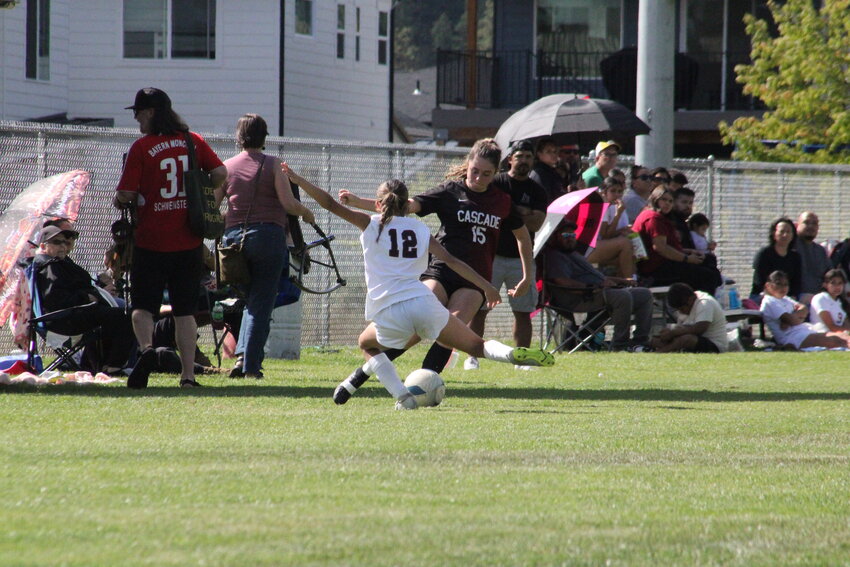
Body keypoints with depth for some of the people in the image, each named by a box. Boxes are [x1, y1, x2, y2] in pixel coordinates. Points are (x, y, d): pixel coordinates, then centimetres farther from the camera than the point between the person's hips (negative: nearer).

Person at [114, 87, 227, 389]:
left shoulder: (141, 147, -8)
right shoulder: (193, 141, 5)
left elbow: (125, 194, -12)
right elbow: (220, 173, -4)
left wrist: (120, 201, 10)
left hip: (151, 242, -4)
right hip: (189, 242, 4)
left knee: (142, 305, 4)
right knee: (185, 310, 10)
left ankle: (146, 348, -24)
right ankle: (188, 374, 4)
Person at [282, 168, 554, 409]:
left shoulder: (371, 225, 10)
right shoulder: (419, 228, 16)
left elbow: (331, 205, 7)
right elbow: (451, 261, 9)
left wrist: (297, 180, 14)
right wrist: (486, 287, 12)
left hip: (389, 314, -1)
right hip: (423, 302, 1)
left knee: (367, 343, 30)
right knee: (477, 345, 8)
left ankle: (402, 395, 9)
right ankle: (512, 353, -26)